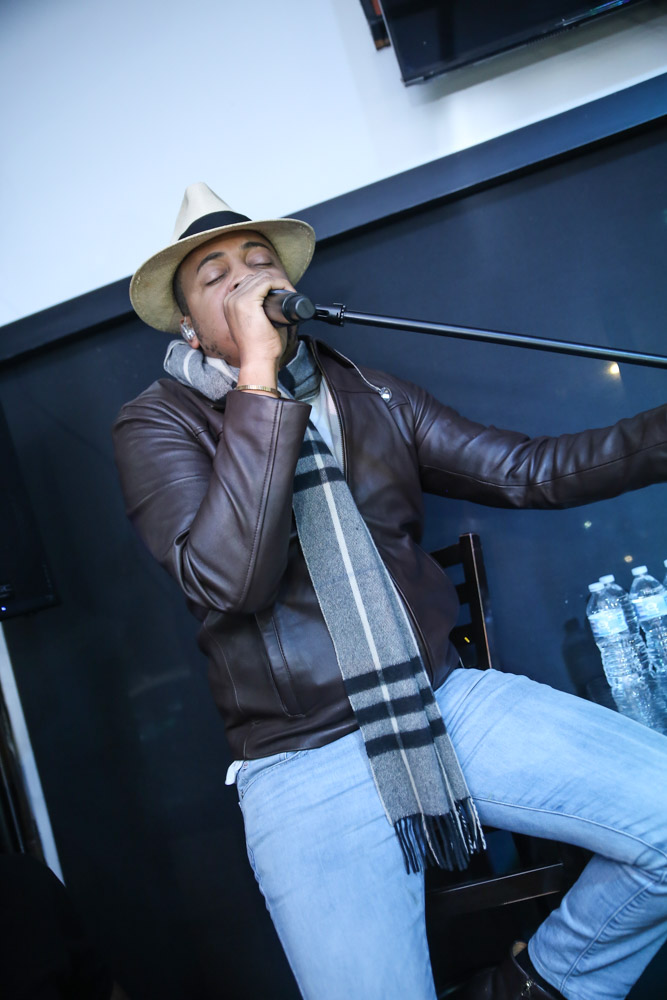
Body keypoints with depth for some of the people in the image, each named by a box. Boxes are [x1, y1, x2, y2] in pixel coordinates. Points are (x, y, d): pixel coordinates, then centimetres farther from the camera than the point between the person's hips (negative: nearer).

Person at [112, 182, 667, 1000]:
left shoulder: (367, 396, 11)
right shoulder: (157, 424, -3)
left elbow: (527, 470, 8)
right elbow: (229, 580, -20)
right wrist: (260, 378, -19)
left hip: (446, 702, 4)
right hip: (304, 763, -4)